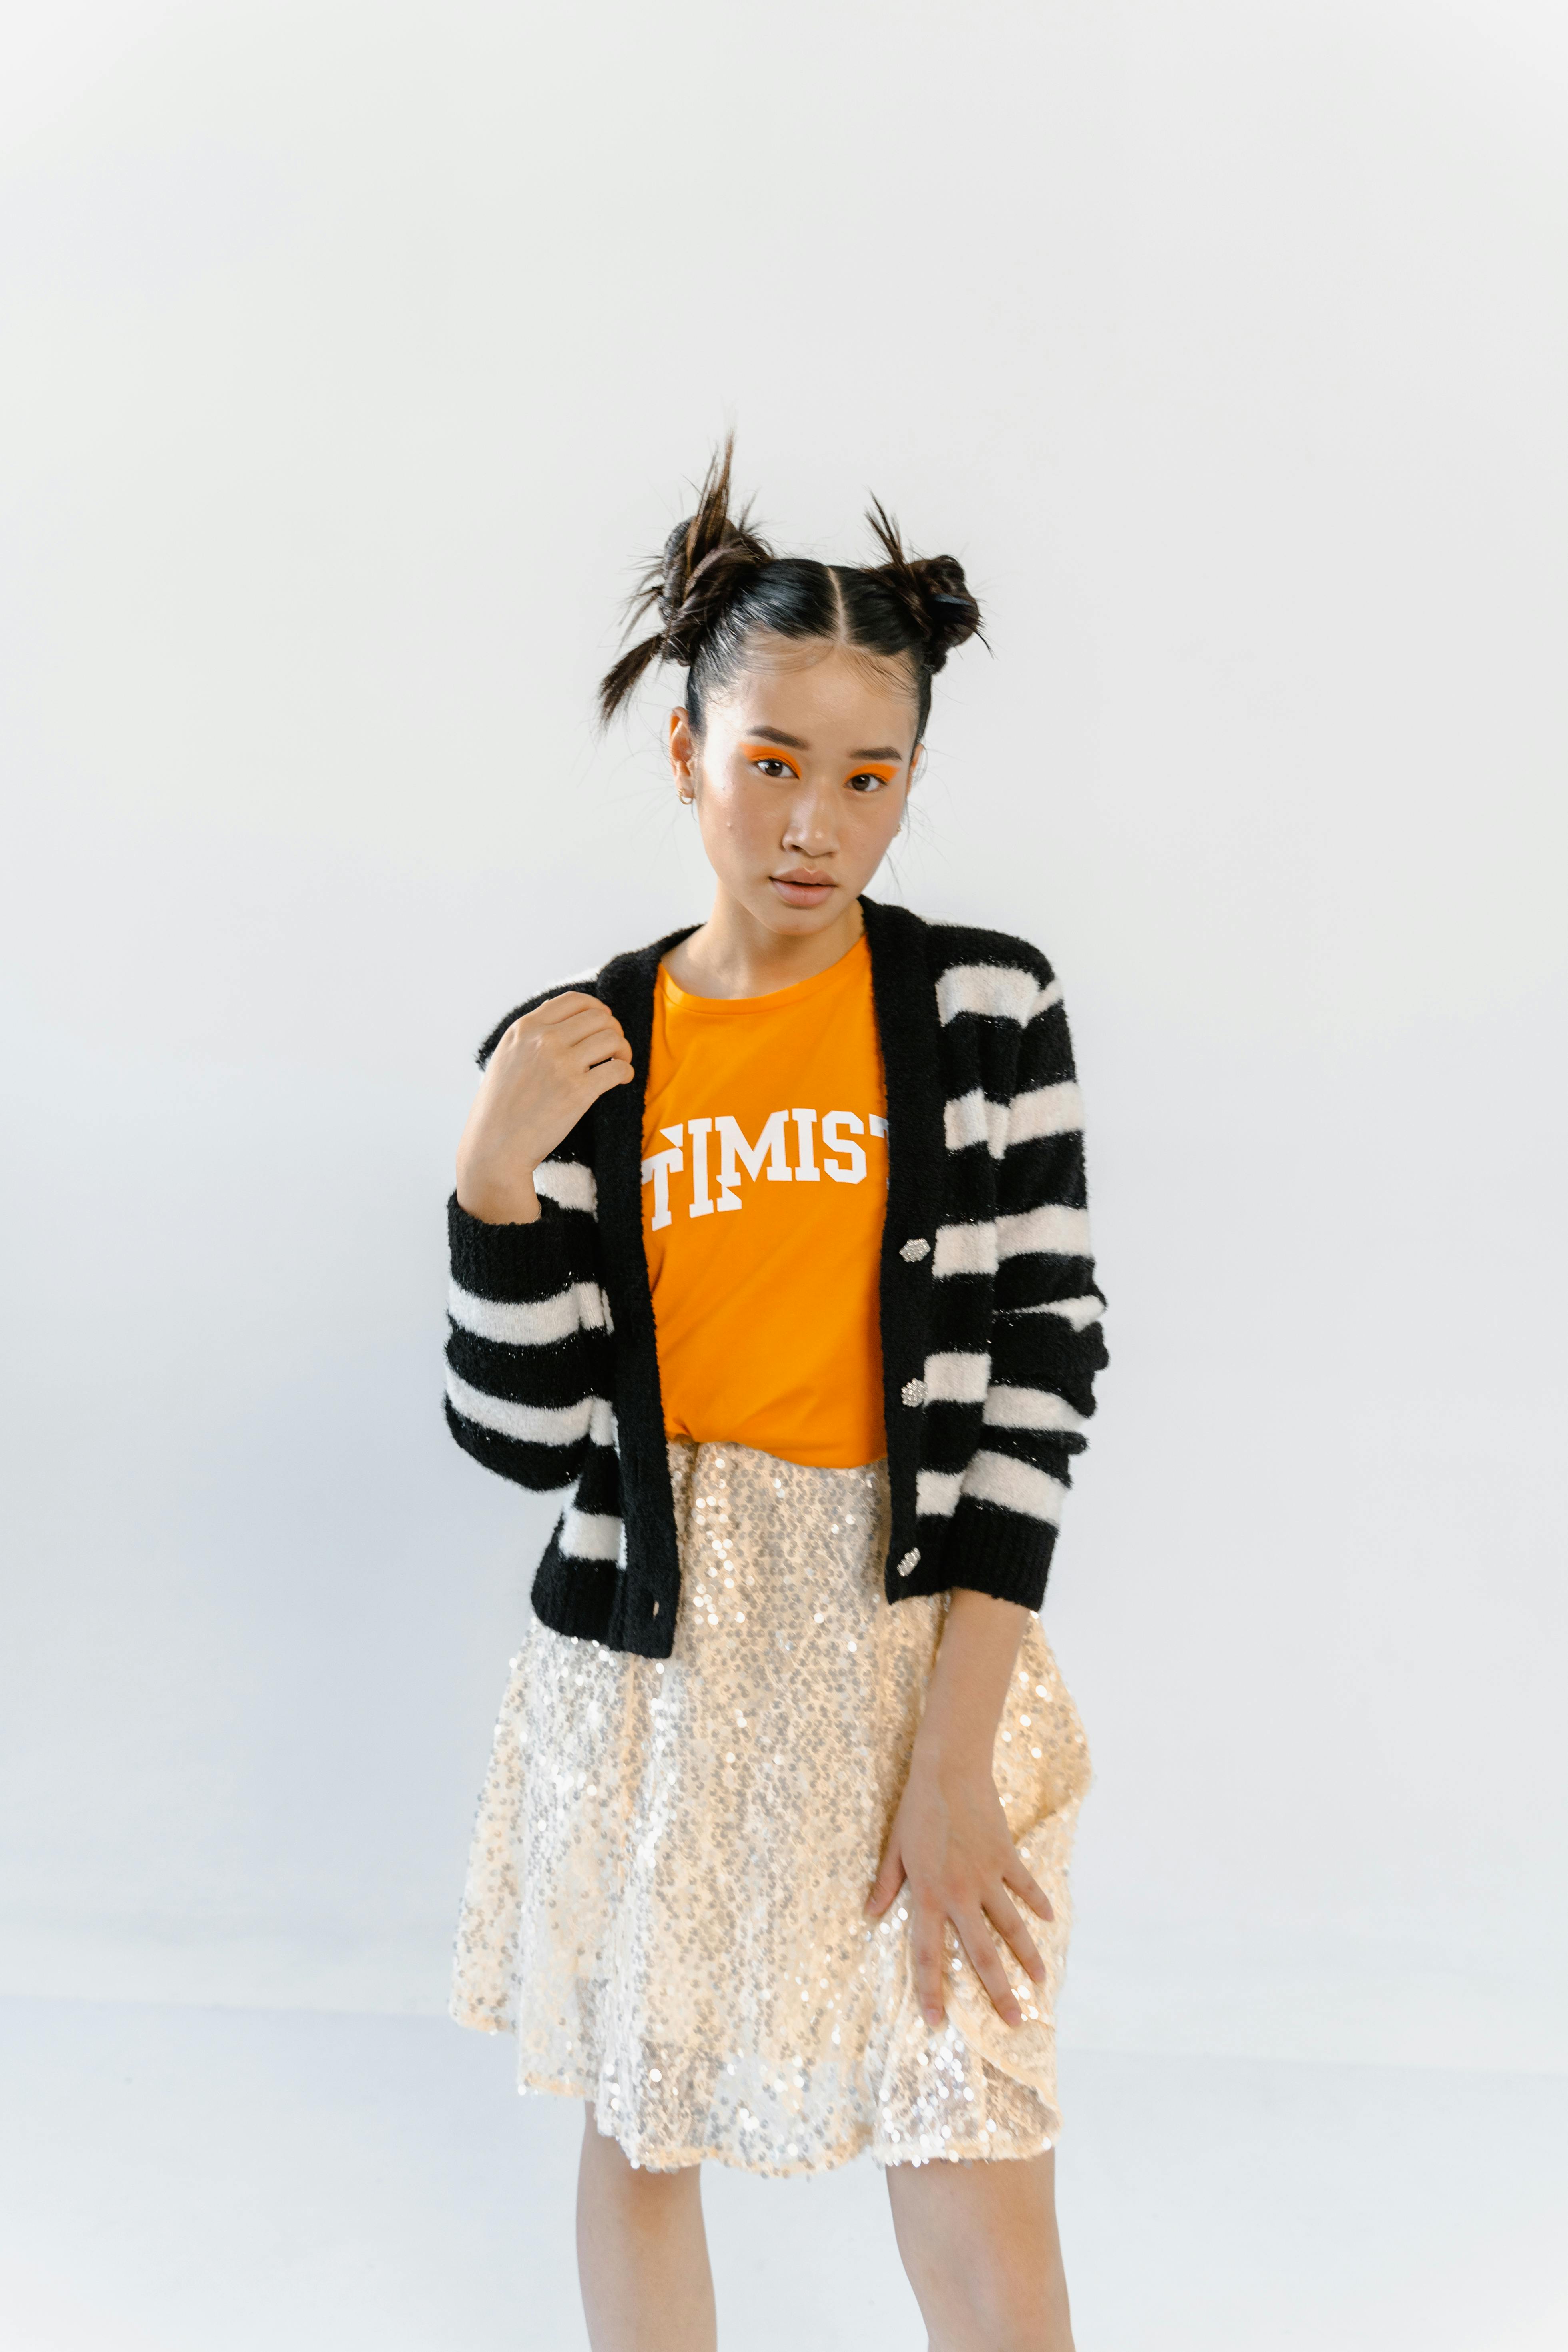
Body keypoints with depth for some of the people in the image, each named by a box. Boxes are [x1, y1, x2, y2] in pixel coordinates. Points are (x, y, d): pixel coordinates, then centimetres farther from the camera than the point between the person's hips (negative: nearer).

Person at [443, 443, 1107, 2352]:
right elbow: (523, 1434, -2)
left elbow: (1029, 1373, -9)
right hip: (647, 1652, 2)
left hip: (916, 1647, -2)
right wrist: (498, 1169, -17)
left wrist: (955, 1759, -13)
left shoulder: (984, 1007, -5)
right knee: (637, 2124, 18)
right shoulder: (576, 1051, -1)